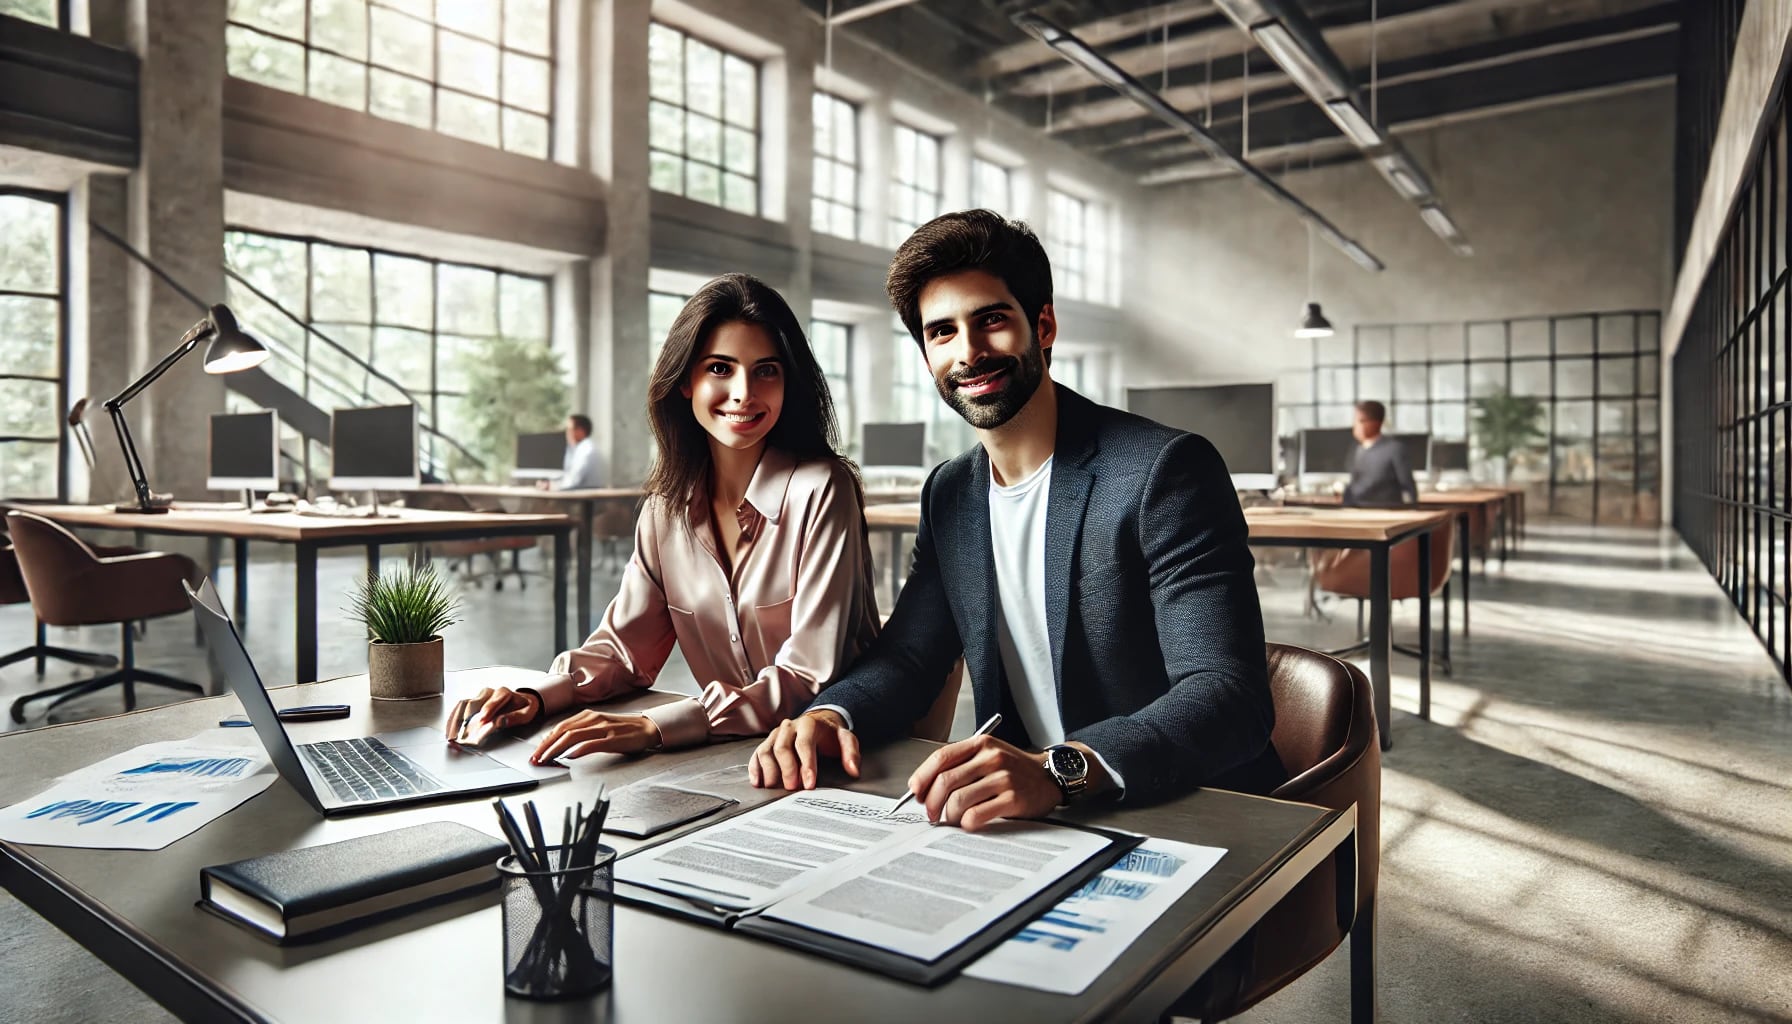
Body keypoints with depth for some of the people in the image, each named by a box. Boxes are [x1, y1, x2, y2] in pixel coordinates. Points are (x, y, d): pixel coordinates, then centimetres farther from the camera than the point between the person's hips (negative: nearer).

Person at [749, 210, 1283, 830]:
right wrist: (830, 714, -13)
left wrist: (1060, 770, -38)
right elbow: (906, 657, 9)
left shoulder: (1166, 471, -14)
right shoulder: (949, 497, 8)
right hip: (1025, 819, 6)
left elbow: (1231, 698, -22)